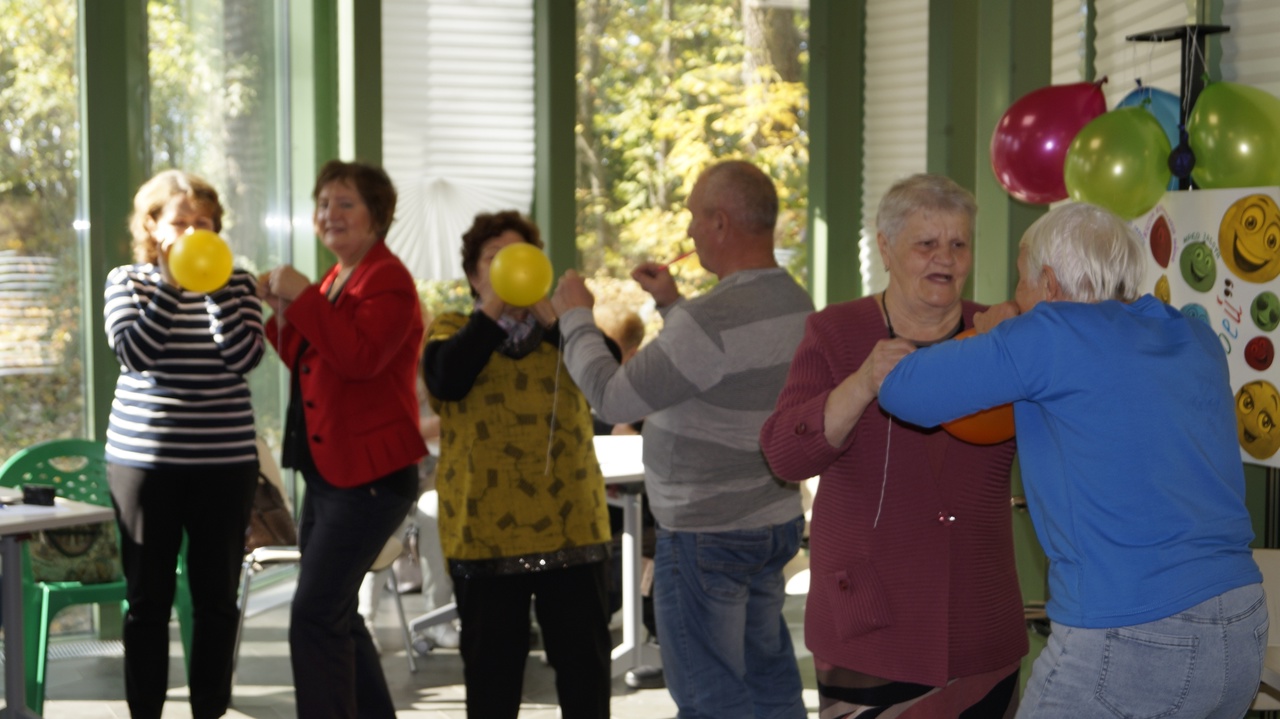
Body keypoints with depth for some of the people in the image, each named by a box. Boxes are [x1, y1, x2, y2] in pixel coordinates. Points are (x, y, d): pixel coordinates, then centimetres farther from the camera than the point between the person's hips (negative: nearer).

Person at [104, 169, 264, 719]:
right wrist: (170, 286, -15)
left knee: (217, 599, 6)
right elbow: (131, 352, -13)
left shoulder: (237, 284, 5)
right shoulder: (128, 281, 4)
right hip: (144, 460, -1)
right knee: (148, 598, 4)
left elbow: (245, 356, -10)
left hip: (225, 463, 1)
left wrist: (216, 290, -15)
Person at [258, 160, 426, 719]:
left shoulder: (388, 280, -12)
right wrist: (283, 312, 3)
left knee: (315, 616, -12)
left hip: (370, 476, -10)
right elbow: (310, 365, 18)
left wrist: (303, 297, -23)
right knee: (335, 615, 16)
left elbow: (360, 358, -27)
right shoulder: (333, 280, 16)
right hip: (326, 472, 10)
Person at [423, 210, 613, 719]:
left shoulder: (558, 326, 13)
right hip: (485, 527, -2)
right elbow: (447, 381, -15)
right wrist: (492, 310, -13)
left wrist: (552, 318, -15)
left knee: (584, 659, 6)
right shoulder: (453, 330, 7)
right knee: (491, 665, 6)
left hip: (570, 521, 2)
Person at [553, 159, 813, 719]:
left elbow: (612, 399, -18)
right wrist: (672, 305, 22)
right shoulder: (795, 303, 3)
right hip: (775, 523, 9)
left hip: (705, 536, -9)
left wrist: (576, 318, -4)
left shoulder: (713, 320, -26)